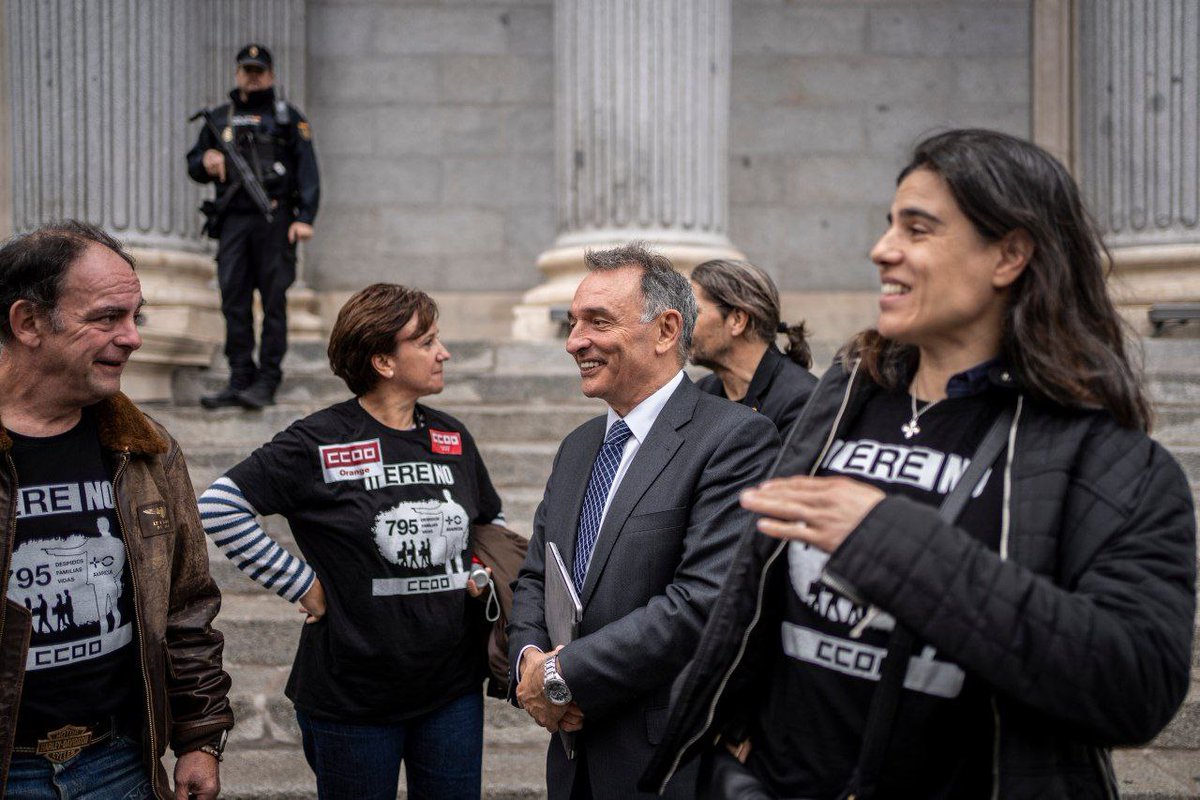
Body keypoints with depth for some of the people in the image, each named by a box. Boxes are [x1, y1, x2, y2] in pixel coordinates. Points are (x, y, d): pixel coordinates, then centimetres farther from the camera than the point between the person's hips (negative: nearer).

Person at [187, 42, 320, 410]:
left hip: (275, 220, -4)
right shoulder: (219, 118, 18)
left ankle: (267, 382, 2)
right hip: (233, 221, 4)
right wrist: (205, 162, -2)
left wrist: (304, 217, -12)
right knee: (234, 301, 1)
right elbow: (193, 165, 23)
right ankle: (240, 380, 7)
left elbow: (307, 169, 0)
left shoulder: (288, 117, 7)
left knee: (273, 301, -3)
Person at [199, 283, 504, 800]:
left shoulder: (453, 439, 5)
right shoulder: (320, 442, -12)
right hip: (353, 699, -4)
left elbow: (492, 521, 21)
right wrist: (301, 585, -14)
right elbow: (218, 506, -14)